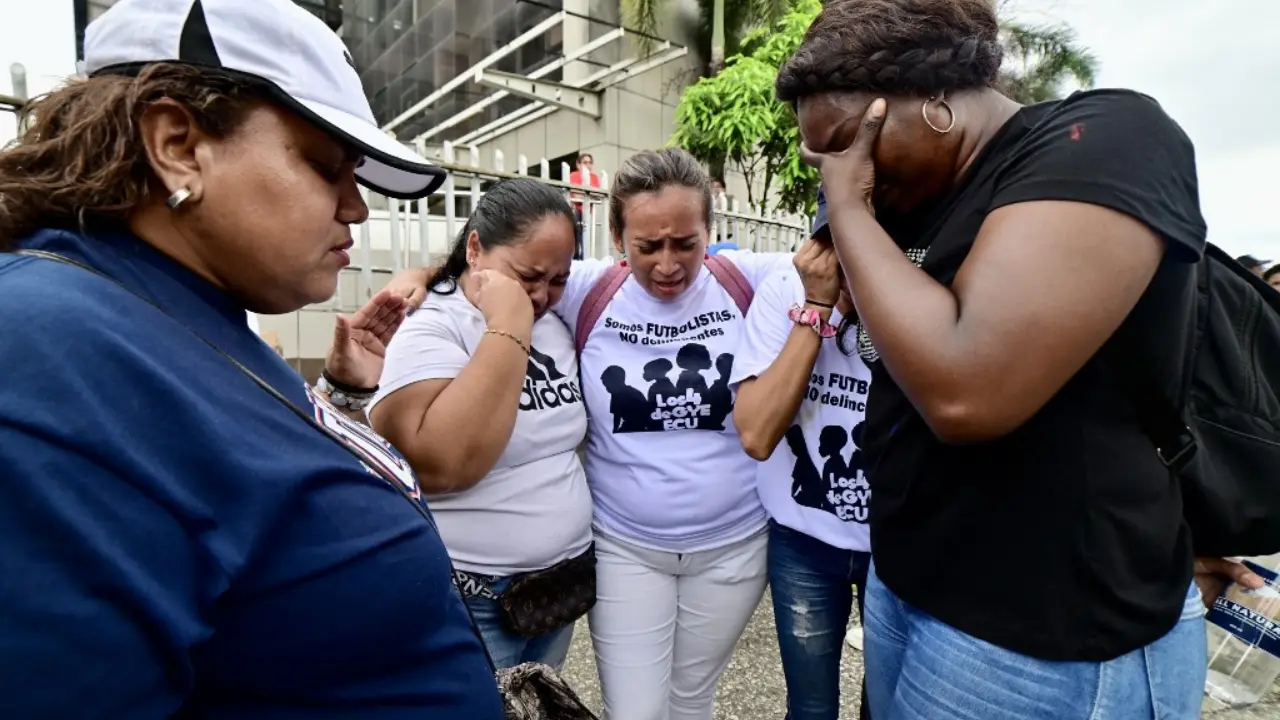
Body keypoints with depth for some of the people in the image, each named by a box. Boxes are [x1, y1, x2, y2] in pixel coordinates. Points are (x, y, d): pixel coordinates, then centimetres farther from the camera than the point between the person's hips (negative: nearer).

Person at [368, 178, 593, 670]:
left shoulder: (554, 326, 4)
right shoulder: (428, 329, -15)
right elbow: (442, 465, -31)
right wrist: (507, 330, -28)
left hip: (558, 583, 7)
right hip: (467, 602, -6)